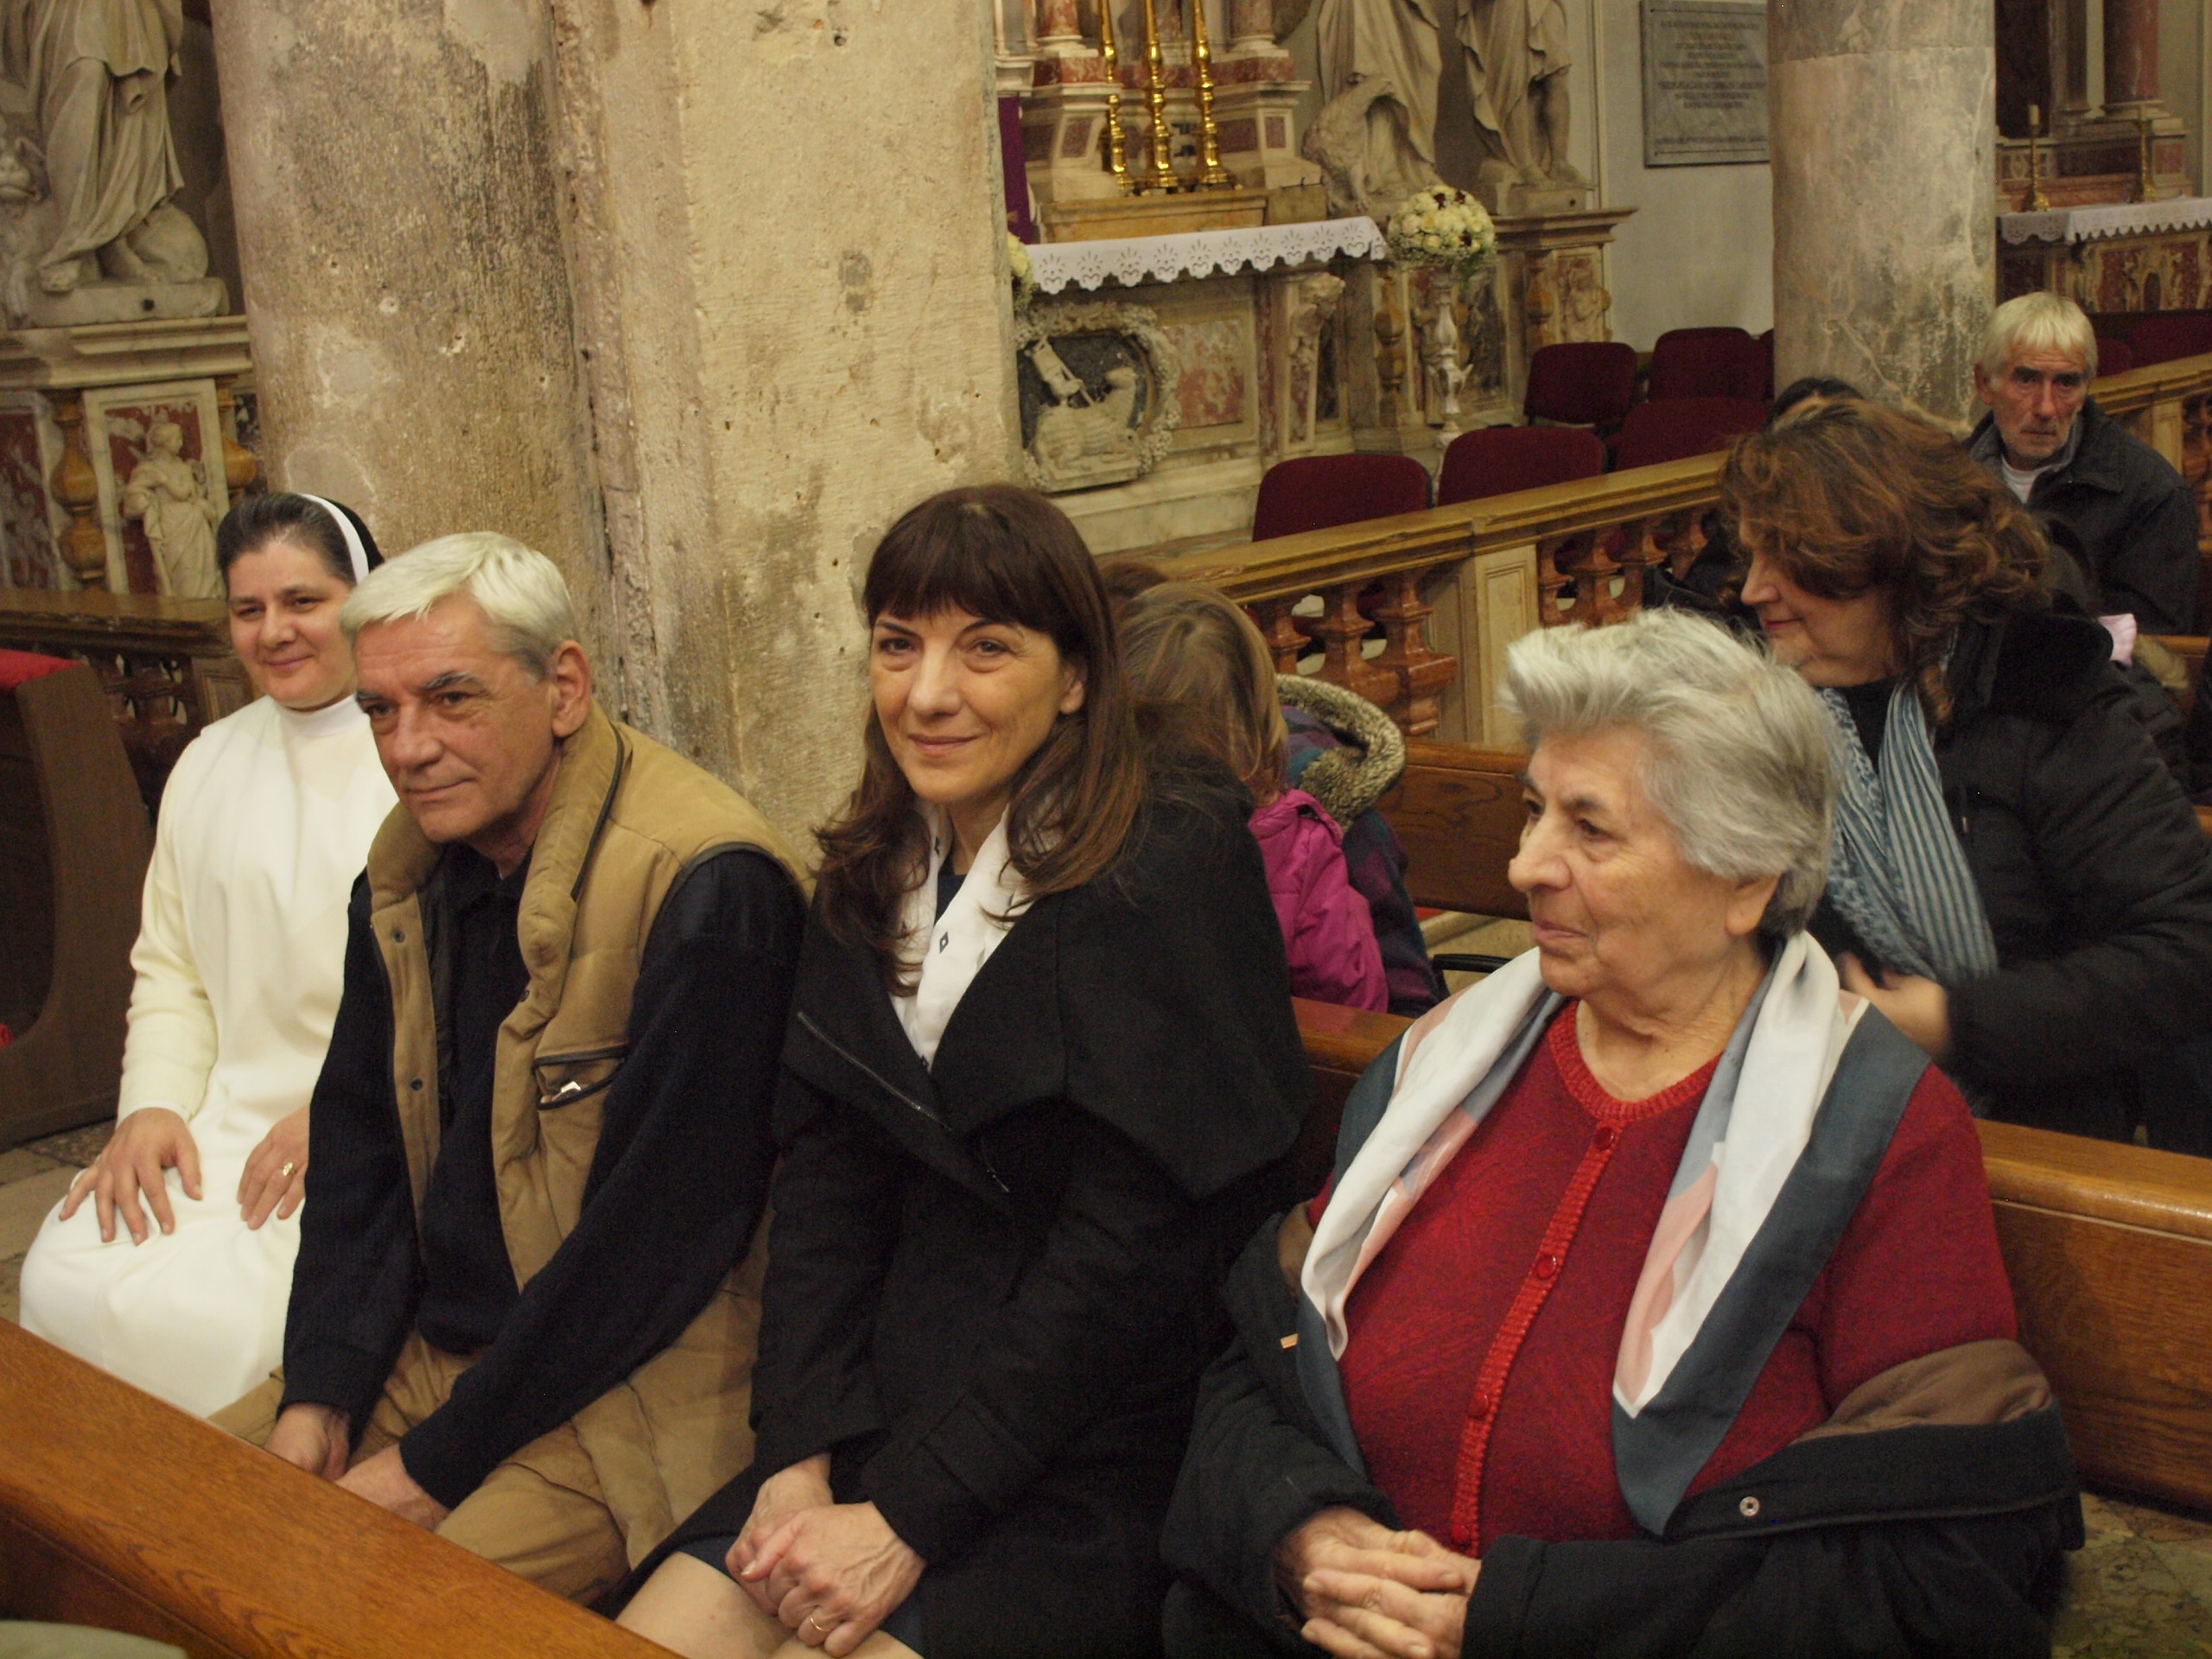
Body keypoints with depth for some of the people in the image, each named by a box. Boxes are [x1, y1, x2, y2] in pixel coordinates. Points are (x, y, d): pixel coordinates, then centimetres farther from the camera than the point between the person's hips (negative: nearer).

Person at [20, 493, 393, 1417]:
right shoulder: (208, 766, 17)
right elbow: (169, 969, 17)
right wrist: (152, 1107, 0)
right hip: (227, 1121, 6)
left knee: (206, 1319, -25)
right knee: (66, 1282, -17)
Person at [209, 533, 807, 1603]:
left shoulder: (705, 886, -23)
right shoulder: (405, 868, 5)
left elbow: (658, 1230, -23)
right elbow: (359, 1142, 13)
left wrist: (436, 1465, -16)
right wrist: (317, 1394, 0)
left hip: (621, 1395, -8)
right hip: (421, 1354, 8)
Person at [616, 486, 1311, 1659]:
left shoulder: (1168, 873, -14)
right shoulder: (874, 873, 7)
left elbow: (1126, 1252, -18)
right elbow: (822, 1177, 4)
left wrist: (911, 1518, -17)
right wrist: (797, 1459, -7)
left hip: (1099, 1458, -6)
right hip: (890, 1404, 6)